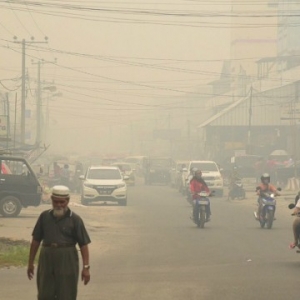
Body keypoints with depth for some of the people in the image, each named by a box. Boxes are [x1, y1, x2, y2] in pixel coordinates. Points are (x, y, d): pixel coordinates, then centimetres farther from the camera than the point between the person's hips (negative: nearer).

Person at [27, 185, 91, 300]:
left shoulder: (75, 219, -4)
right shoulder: (44, 216, 5)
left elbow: (83, 244, -5)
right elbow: (36, 240, 11)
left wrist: (86, 267, -11)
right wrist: (30, 262, 10)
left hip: (67, 260, -3)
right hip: (47, 260, 3)